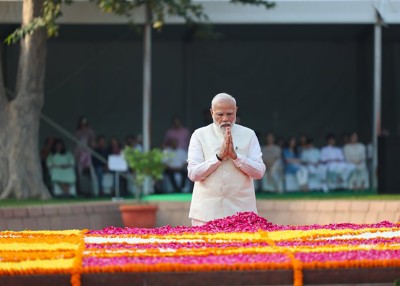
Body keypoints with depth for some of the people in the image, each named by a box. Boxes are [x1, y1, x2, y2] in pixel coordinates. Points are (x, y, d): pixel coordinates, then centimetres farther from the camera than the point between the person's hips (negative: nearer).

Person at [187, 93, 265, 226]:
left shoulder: (248, 135, 7)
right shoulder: (200, 135, 5)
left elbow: (259, 172, -1)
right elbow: (193, 174, -4)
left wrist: (235, 155, -13)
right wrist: (219, 156, -14)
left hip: (241, 211, 1)